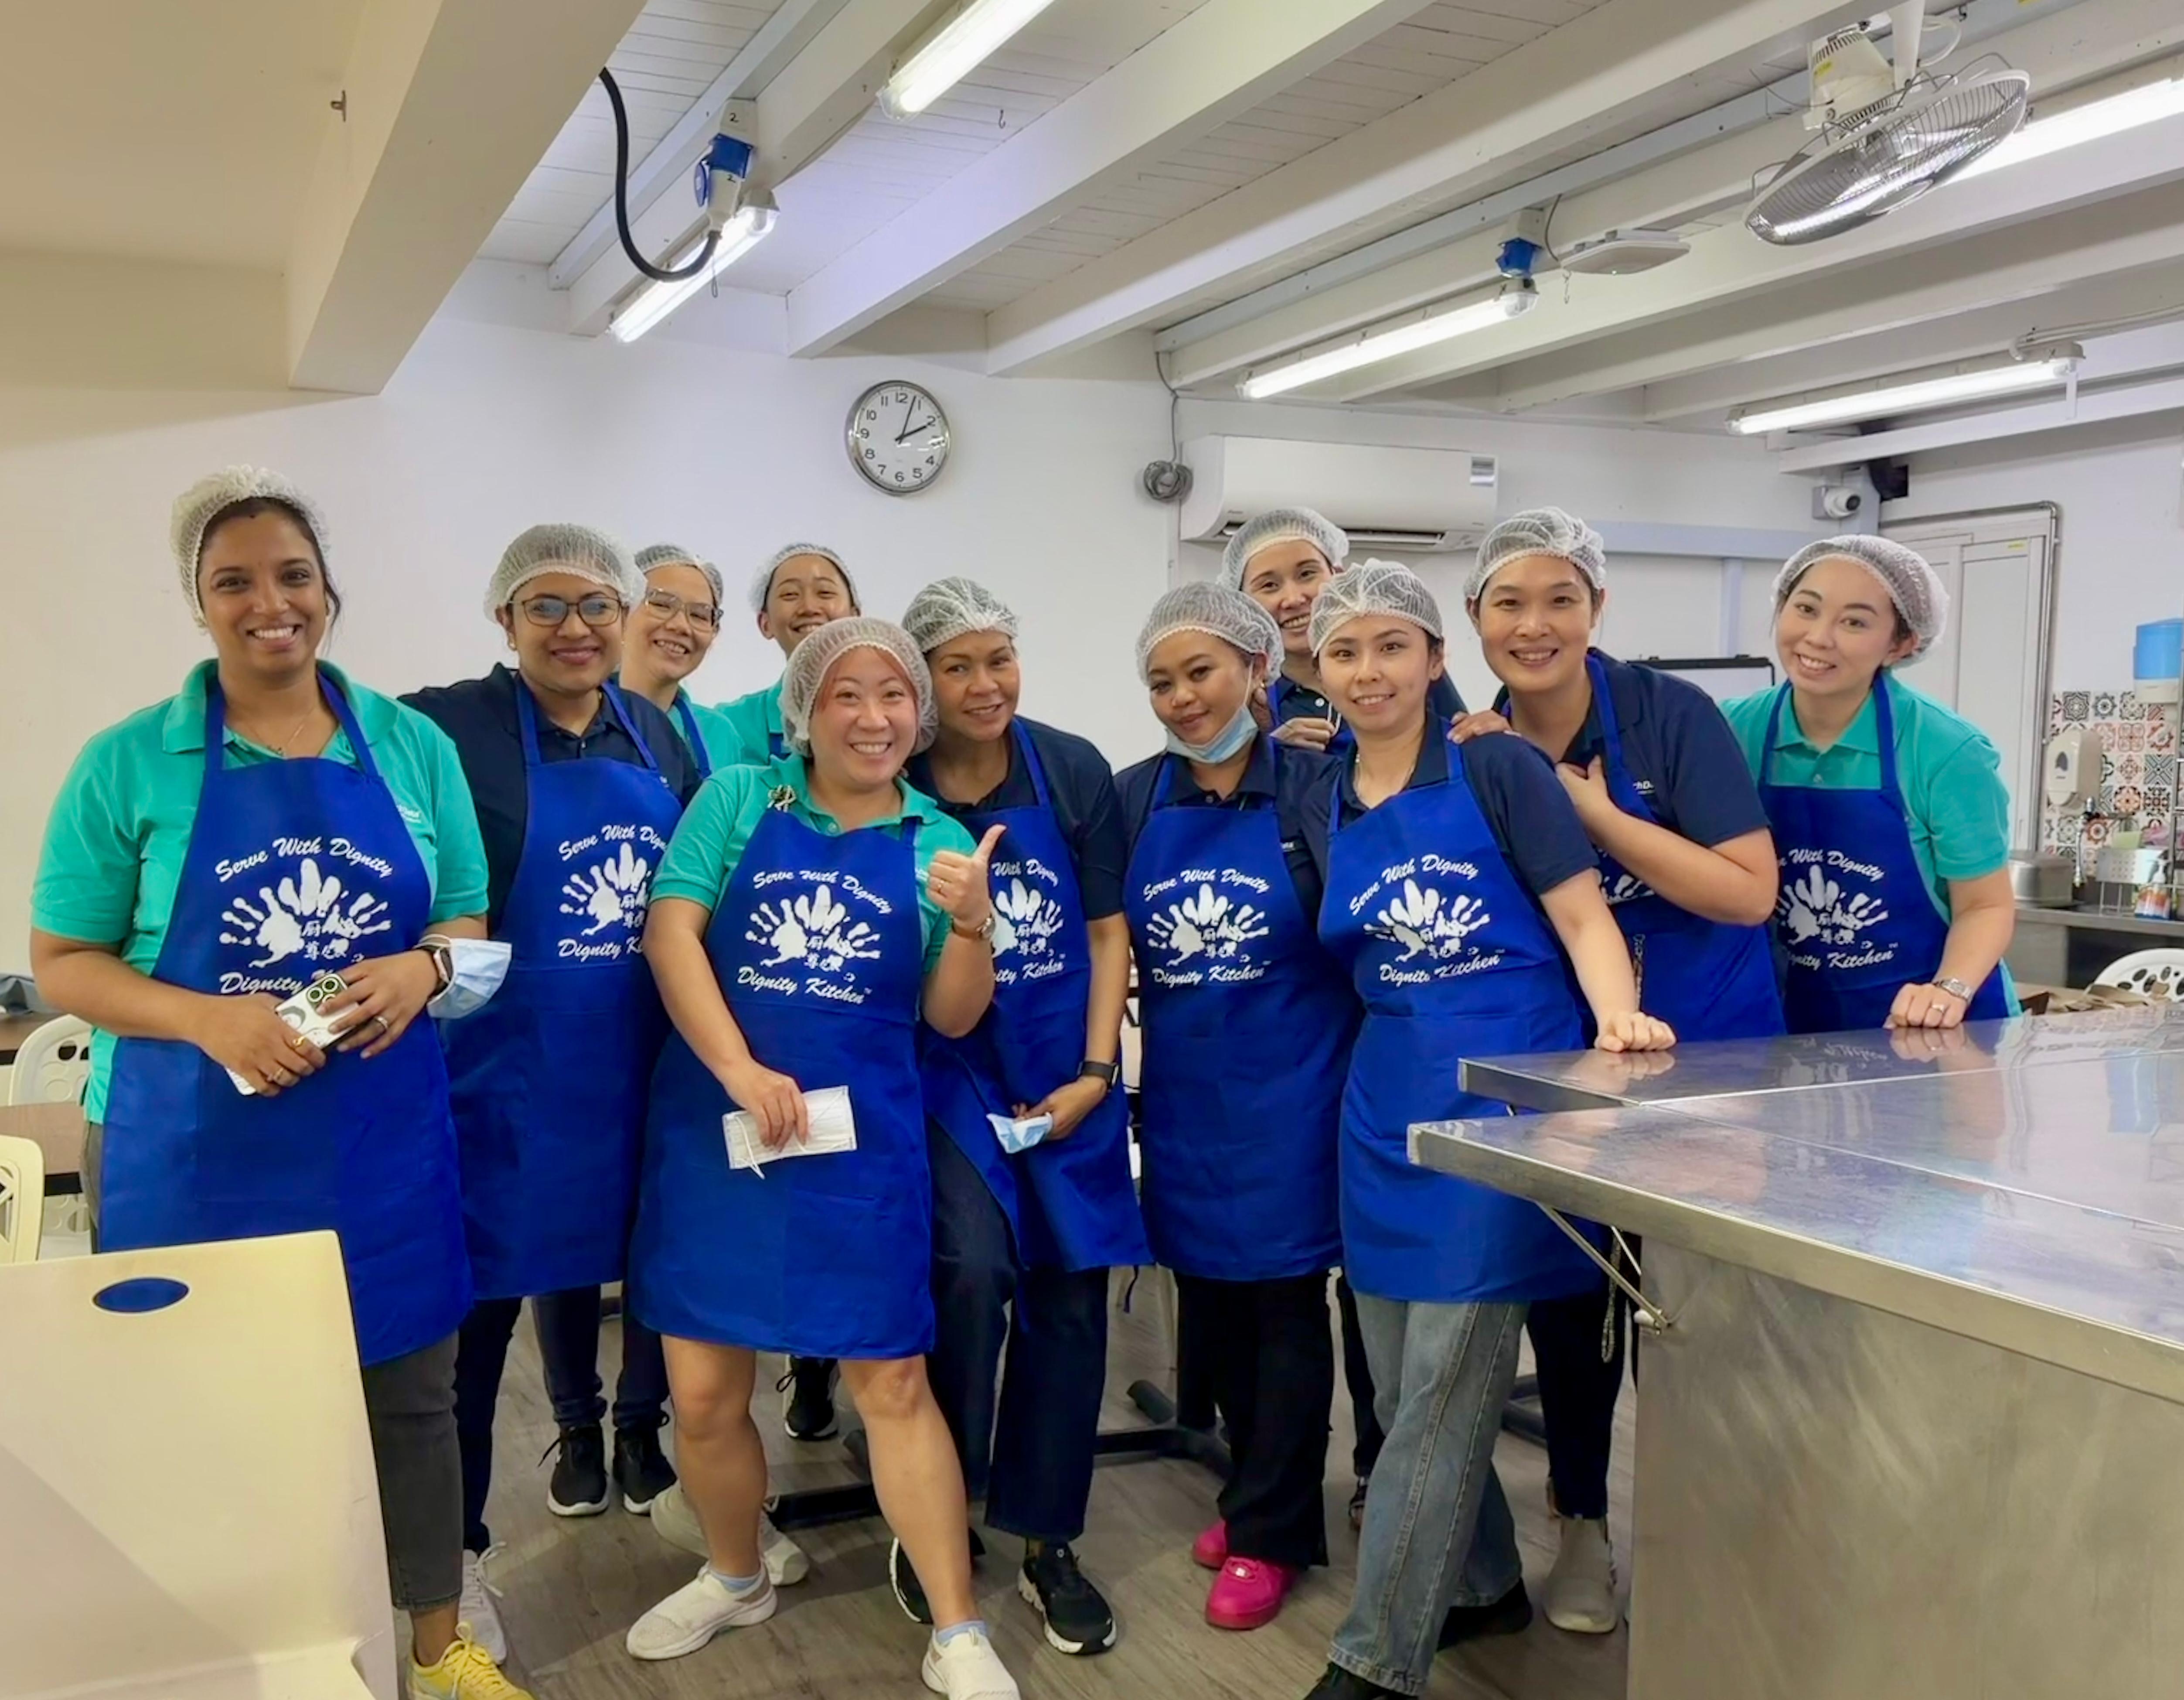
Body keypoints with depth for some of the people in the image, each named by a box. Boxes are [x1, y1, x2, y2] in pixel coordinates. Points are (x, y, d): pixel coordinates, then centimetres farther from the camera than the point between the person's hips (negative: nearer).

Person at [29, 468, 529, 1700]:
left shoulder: (414, 747, 2)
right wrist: (209, 1019, -19)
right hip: (200, 1142, -2)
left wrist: (423, 966, -14)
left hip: (384, 1133, 2)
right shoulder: (130, 763, -5)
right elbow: (63, 961, -2)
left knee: (413, 1388, 13)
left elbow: (469, 919, 9)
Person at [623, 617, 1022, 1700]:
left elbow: (951, 1018, 4)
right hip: (713, 1125, 1)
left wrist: (973, 921, -15)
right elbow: (669, 931, -7)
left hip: (861, 1141, 0)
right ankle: (735, 1579, 35)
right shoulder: (739, 799, 4)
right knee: (703, 1390, 9)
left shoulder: (938, 842, 6)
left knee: (893, 1383, 2)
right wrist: (741, 1071, -17)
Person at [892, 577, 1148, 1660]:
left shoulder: (1074, 771, -1)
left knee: (1070, 1290, 3)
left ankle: (1047, 1543, 20)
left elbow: (1107, 931, 2)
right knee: (973, 1270, -18)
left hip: (1066, 1070, 3)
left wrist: (1096, 1072, -4)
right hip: (949, 1069, -2)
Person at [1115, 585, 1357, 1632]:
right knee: (1209, 1297, 14)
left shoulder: (1315, 783, -7)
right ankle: (1260, 1489, 34)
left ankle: (1269, 1533, 18)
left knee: (1285, 1301, 5)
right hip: (1184, 1093, 4)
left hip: (1288, 1089, -4)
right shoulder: (1135, 798, 4)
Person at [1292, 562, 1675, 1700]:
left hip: (1506, 1090, -6)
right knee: (1405, 1383, 13)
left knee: (1446, 1386, -5)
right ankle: (1483, 1584, 34)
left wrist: (1618, 1015, -24)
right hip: (1388, 1105, 6)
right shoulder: (1323, 812, 10)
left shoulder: (1499, 769, -4)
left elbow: (1583, 919, -8)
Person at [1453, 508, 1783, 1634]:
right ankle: (1582, 1521, 29)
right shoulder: (1478, 748, -3)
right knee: (1562, 1284, 10)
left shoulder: (1669, 715, -15)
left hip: (1701, 1050, -3)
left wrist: (1593, 809, -24)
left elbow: (1749, 893, -20)